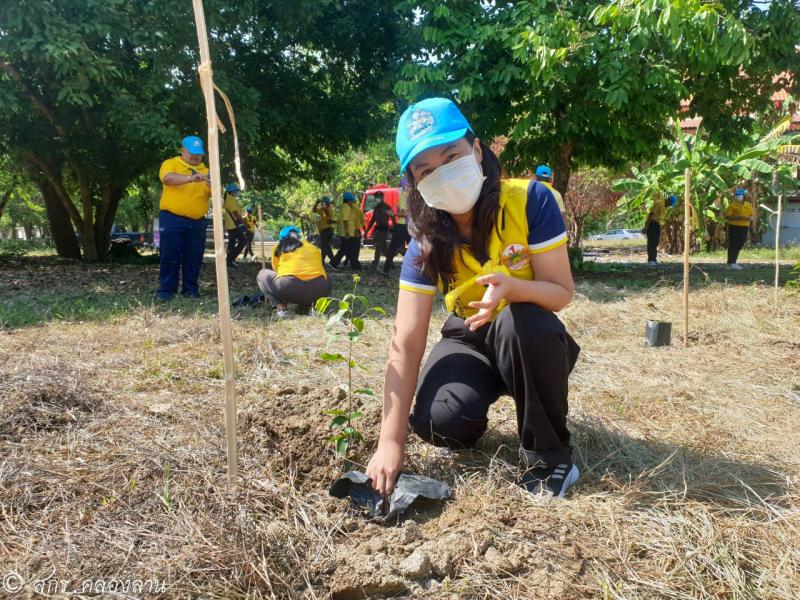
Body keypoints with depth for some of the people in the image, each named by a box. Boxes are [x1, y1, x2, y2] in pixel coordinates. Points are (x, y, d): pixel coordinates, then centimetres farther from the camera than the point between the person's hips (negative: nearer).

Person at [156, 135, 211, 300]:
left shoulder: (205, 170, 14)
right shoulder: (170, 163, 2)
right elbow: (167, 178, -20)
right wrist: (190, 178, -35)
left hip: (197, 222, 4)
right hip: (172, 219, -4)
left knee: (194, 258, 6)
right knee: (170, 256, -1)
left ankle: (191, 289, 17)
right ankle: (166, 290, 7)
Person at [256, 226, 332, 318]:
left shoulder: (279, 248, 21)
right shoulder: (313, 247, 27)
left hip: (288, 286, -2)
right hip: (318, 289, 2)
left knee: (263, 274, 27)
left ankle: (280, 307, 6)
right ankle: (304, 306, 14)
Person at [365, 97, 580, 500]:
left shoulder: (530, 200, -23)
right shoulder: (426, 242, -18)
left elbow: (562, 292, -19)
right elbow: (405, 345, -22)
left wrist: (512, 288, -44)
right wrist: (390, 442, -28)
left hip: (532, 342, -1)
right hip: (471, 339, 1)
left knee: (522, 321, -38)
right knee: (439, 422, -28)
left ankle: (548, 455, -15)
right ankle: (472, 427, 13)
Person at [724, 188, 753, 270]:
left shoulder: (748, 206, 9)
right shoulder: (732, 205, -5)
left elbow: (751, 217, 14)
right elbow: (727, 217, -11)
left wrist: (749, 218, -10)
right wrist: (737, 218, -23)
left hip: (744, 228, 5)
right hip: (733, 227, -5)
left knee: (739, 246, 11)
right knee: (732, 245, -5)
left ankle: (733, 262, 22)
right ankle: (731, 263, -4)